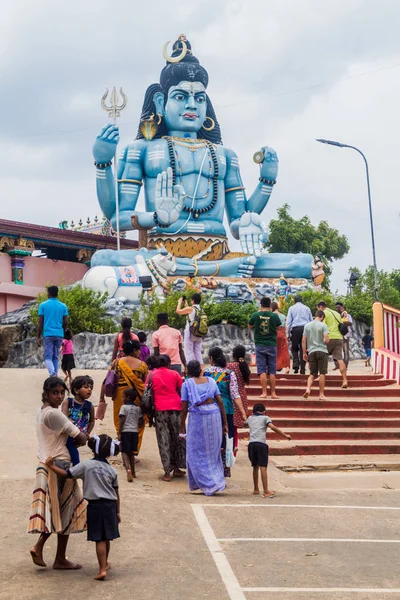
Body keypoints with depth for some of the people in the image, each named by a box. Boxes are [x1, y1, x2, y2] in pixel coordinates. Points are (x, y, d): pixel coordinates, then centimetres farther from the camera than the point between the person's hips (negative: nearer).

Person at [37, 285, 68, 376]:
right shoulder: (63, 306, 8)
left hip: (48, 334, -3)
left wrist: (39, 337, 3)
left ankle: (52, 374, -26)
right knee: (55, 357, 13)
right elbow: (66, 323, 6)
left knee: (48, 357, -2)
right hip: (59, 335, 3)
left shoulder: (43, 305, 1)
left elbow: (40, 322, -1)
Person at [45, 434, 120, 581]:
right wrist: (117, 512, 17)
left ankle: (102, 569, -7)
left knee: (100, 539, -2)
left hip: (95, 505, -3)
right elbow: (116, 493, 8)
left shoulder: (86, 465, -6)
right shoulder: (112, 470, 4)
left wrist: (51, 466, 5)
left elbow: (66, 474, -8)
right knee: (106, 537, 17)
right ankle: (105, 563, 35)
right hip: (110, 505, 3)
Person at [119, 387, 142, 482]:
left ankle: (128, 468, -26)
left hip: (126, 431, -5)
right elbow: (140, 421, 8)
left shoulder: (124, 407, -6)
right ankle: (133, 472, 19)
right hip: (134, 431, 5)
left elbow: (122, 421, -10)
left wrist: (119, 433, -7)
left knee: (125, 452, -3)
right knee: (131, 452, 16)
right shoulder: (138, 408, 9)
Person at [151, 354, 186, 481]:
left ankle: (167, 472, 0)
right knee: (177, 438, 13)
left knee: (164, 440, 2)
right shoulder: (174, 374, 5)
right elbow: (181, 392, 6)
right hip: (175, 407, 0)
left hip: (160, 409, 0)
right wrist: (184, 406, 16)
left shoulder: (152, 375, 6)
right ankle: (176, 468, 17)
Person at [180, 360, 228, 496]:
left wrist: (182, 427, 5)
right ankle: (218, 481, 20)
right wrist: (225, 422, 9)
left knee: (197, 453, 7)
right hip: (214, 414, 4)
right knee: (213, 450, 17)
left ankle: (209, 484, 3)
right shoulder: (210, 381, 10)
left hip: (197, 417, -4)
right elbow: (220, 401, 5)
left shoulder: (187, 384, 1)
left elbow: (184, 408, -2)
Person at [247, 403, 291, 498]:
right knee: (263, 467, -8)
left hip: (251, 444, 5)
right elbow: (273, 427, -4)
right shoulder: (265, 418, 10)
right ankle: (266, 491, -12)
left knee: (255, 466, 18)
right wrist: (285, 435, -3)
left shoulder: (250, 418, 22)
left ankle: (256, 489, 27)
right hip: (261, 444, -5)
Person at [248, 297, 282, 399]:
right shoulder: (274, 316, -5)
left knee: (262, 370, 1)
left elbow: (250, 326, 11)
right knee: (272, 370, 6)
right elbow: (278, 327, 9)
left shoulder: (255, 315, -6)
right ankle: (273, 393, 5)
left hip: (260, 345, -1)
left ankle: (264, 393, -4)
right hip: (272, 345, 1)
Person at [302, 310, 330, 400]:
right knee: (322, 373, 3)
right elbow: (327, 340, -12)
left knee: (312, 373, 10)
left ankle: (308, 388, -14)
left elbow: (303, 341, 6)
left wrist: (304, 353, 12)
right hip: (322, 350, -3)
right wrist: (325, 342, 12)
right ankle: (321, 394, 3)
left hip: (311, 351, 3)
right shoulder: (323, 325, -4)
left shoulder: (307, 325, 8)